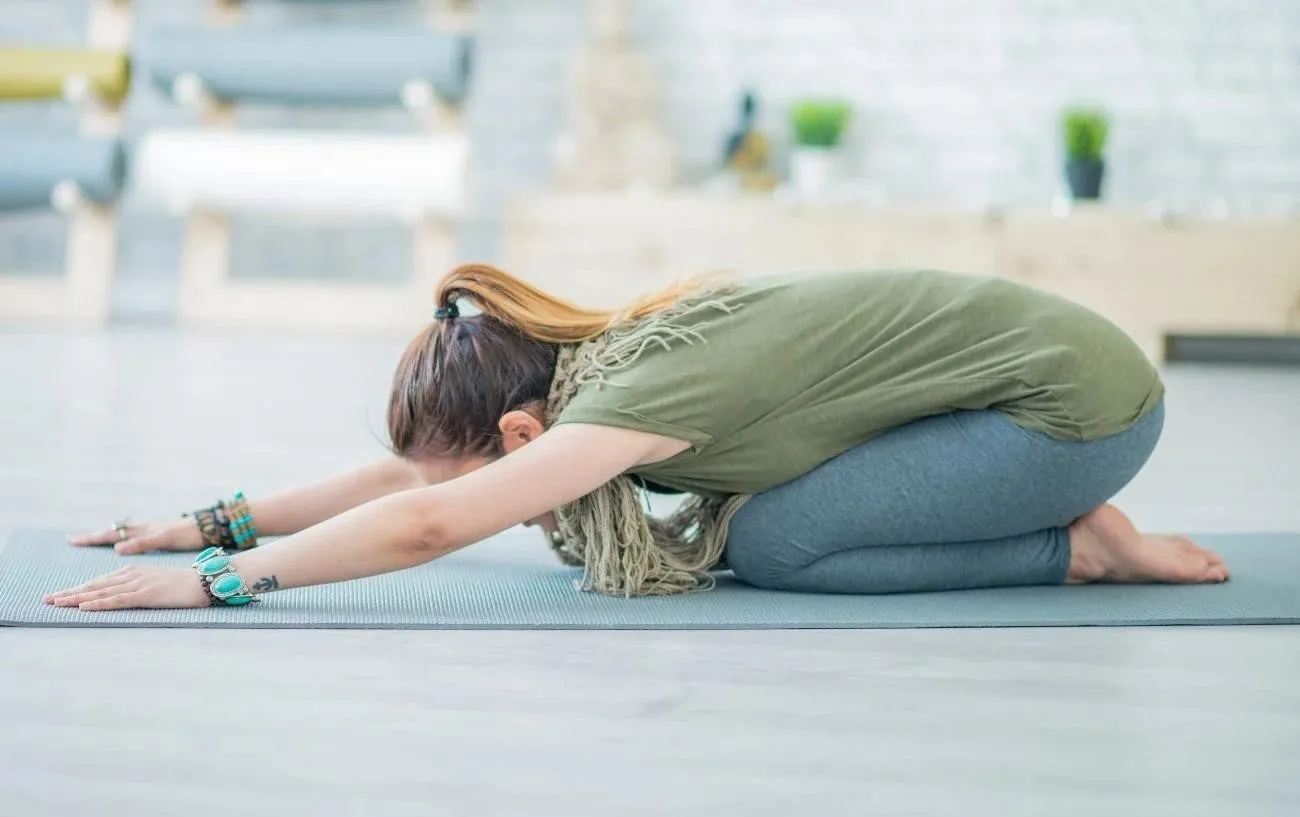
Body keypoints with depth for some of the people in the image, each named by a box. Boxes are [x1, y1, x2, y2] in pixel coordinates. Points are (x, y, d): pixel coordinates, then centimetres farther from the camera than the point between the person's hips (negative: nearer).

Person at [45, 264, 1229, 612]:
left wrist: (218, 580, -27)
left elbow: (427, 522, -32)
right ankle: (1067, 511, 12)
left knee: (772, 545, -14)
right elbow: (420, 469, 8)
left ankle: (1084, 547, -3)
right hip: (1039, 354, 9)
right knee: (732, 520, 7)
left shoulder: (635, 398, -24)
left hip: (1084, 397, -9)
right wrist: (222, 520, 5)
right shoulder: (602, 360, 2)